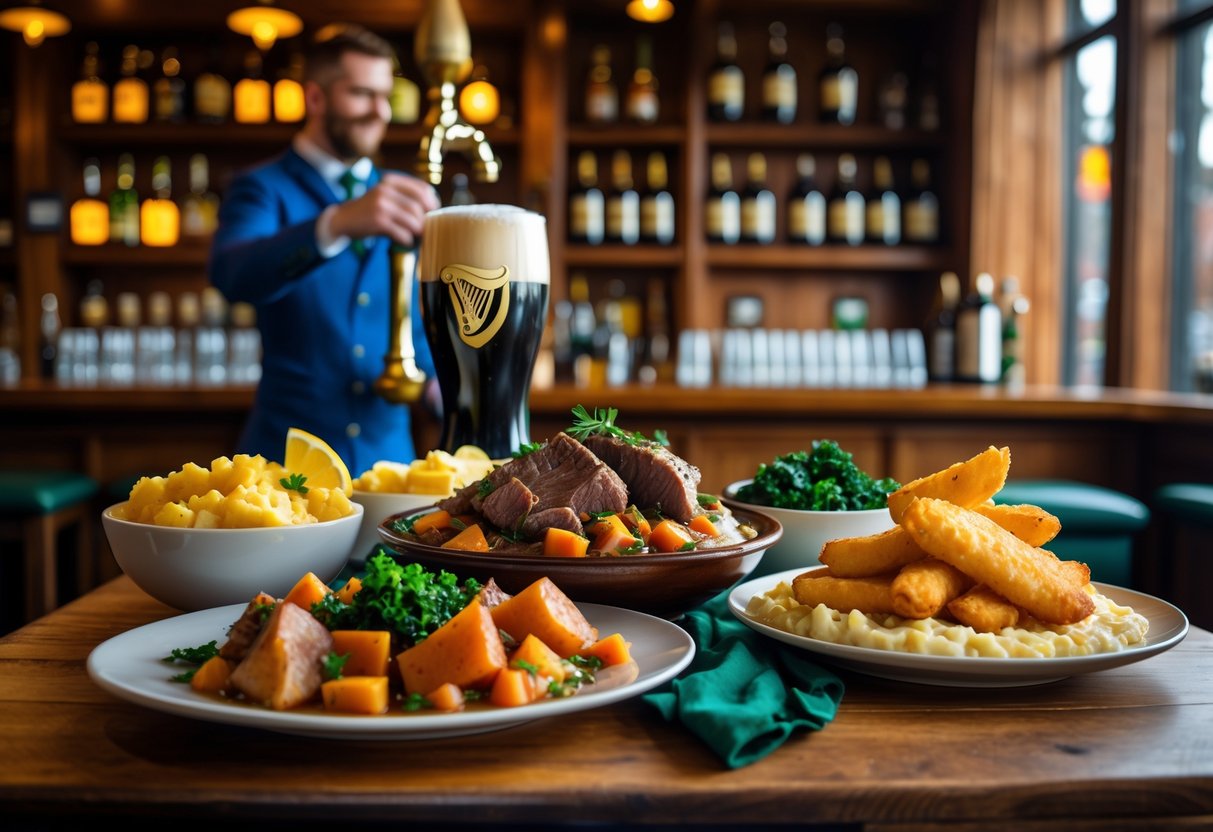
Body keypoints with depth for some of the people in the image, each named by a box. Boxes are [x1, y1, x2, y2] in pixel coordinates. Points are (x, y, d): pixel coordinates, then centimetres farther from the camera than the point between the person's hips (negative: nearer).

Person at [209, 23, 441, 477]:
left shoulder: (403, 195, 10)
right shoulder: (263, 189, -4)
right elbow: (231, 273, -25)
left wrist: (437, 380, -7)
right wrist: (338, 223, -41)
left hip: (388, 452, 3)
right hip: (288, 452, -3)